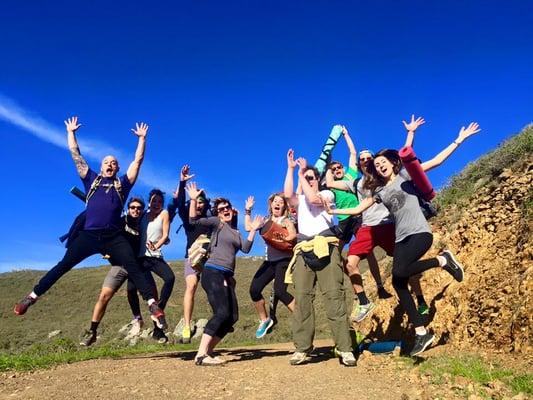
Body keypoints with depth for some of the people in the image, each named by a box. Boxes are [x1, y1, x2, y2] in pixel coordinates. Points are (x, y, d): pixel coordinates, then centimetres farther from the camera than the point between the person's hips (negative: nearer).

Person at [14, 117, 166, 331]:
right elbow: (75, 154, 23)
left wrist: (142, 138, 20)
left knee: (134, 268, -10)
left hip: (114, 237, -1)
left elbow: (138, 160, 18)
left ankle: (153, 306, -14)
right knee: (63, 265, 3)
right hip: (88, 235, 1)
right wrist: (71, 132, 27)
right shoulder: (91, 180, 19)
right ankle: (32, 297, 12)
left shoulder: (122, 184, 17)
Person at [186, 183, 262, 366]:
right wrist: (193, 200, -18)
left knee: (232, 317, 1)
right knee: (222, 313, -20)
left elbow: (246, 249, 10)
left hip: (227, 276, 8)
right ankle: (201, 355, -19)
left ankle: (208, 351, 9)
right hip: (213, 273, -8)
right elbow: (194, 220, -9)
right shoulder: (216, 222, 4)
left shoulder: (235, 232, 24)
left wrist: (253, 230, 7)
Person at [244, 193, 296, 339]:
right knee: (254, 289, -4)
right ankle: (265, 320, 16)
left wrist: (282, 239, -33)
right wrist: (248, 210, 14)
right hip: (270, 261, 6)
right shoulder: (266, 221, 16)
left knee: (279, 291, -23)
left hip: (284, 260, -6)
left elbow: (293, 235, -17)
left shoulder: (286, 221, 1)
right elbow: (248, 227, 10)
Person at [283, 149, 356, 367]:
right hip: (304, 250, 4)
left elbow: (314, 199, -7)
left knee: (334, 296, -11)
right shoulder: (299, 200, 25)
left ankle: (345, 348, -11)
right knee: (301, 298, -6)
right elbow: (287, 195, 2)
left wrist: (302, 173, 1)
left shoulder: (327, 194, 16)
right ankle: (302, 348, -4)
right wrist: (291, 169, 5)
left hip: (325, 247, -3)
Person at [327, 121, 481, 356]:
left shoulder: (406, 175, 5)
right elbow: (357, 210, 19)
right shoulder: (379, 191, 16)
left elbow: (436, 161, 1)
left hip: (420, 233, -5)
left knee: (399, 272, -28)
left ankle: (443, 260, -4)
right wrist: (332, 211, 10)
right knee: (398, 283, -5)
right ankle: (421, 333, 4)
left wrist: (459, 140, -2)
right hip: (401, 239, 6)